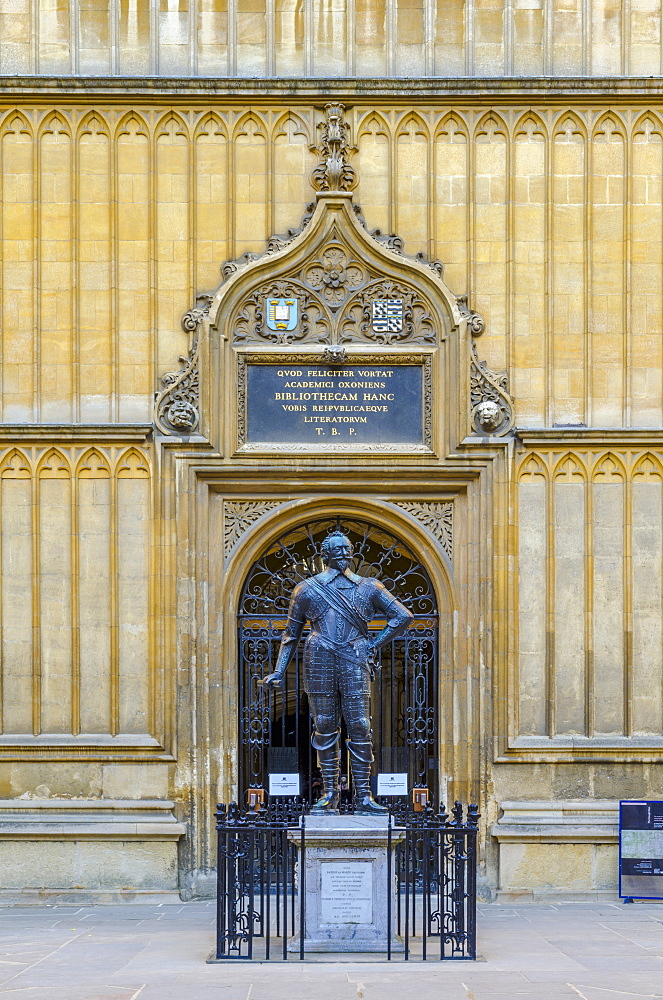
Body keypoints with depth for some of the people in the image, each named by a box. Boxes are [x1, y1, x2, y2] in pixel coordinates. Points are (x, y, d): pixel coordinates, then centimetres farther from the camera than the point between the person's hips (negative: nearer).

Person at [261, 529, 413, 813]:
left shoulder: (368, 587, 12)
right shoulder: (307, 589, 11)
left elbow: (403, 616, 13)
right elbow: (291, 633, 14)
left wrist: (374, 645, 5)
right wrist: (278, 671, 7)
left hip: (355, 664, 0)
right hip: (320, 663, 0)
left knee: (360, 727, -5)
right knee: (325, 728, 1)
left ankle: (362, 795, -1)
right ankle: (330, 793, 8)